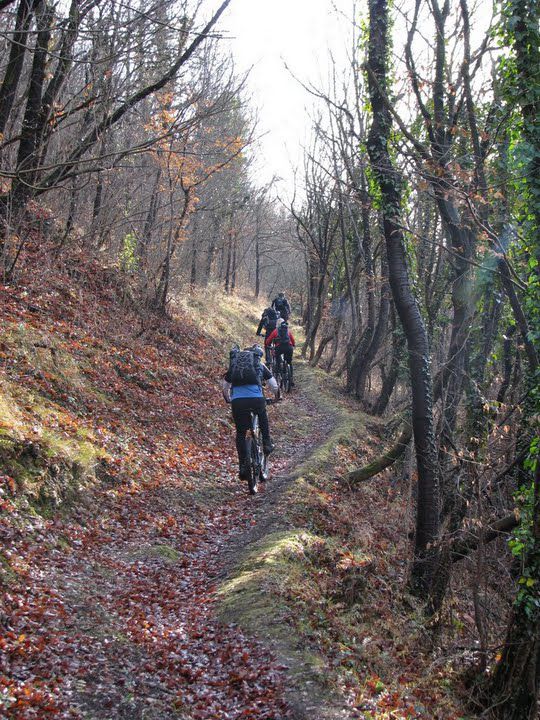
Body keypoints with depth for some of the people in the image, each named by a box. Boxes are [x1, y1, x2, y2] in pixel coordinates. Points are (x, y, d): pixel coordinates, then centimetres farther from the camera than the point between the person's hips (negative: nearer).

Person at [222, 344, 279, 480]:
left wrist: (228, 400, 46)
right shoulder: (260, 365, 20)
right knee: (263, 419, 34)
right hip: (256, 398, -1)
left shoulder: (233, 365, 25)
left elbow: (225, 388, 28)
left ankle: (243, 466, 8)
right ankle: (267, 443, 30)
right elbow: (274, 386, 19)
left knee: (240, 433, 13)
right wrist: (276, 397, 38)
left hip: (237, 401, 1)